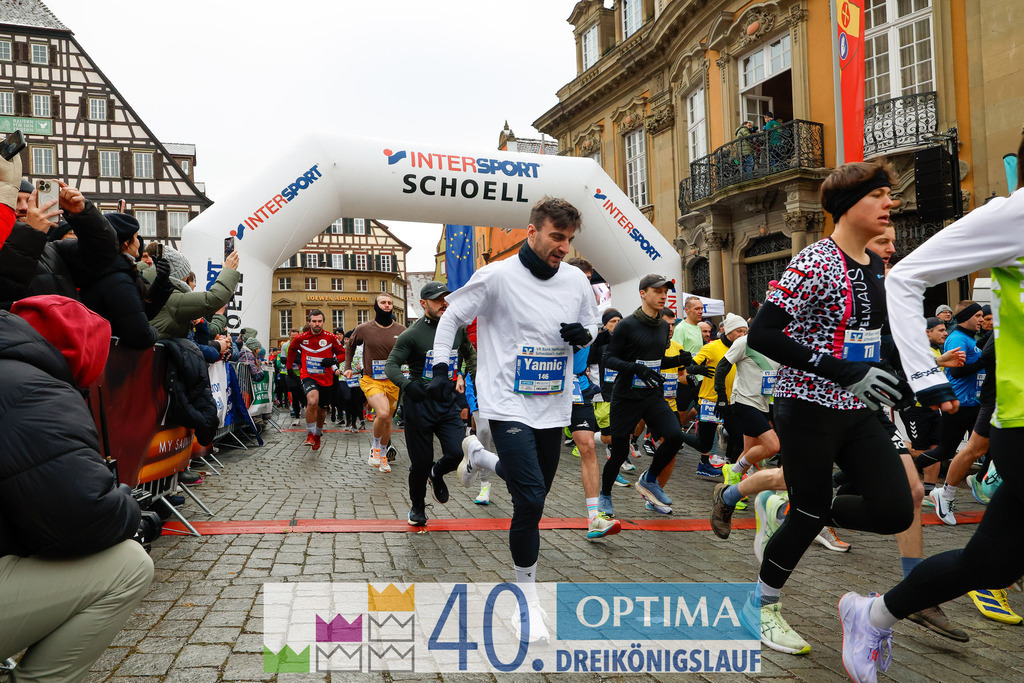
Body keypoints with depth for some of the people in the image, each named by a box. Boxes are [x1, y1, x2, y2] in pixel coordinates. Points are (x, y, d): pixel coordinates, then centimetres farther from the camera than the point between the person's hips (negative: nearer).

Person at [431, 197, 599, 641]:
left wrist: (583, 334, -6)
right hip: (508, 403, -6)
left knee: (536, 487, 18)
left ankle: (477, 455, 47)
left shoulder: (576, 280, 4)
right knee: (531, 499, -14)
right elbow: (451, 316, 1)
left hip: (553, 406, 6)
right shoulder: (497, 276, -10)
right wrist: (440, 367, -7)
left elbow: (591, 324, 18)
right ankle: (527, 600, 4)